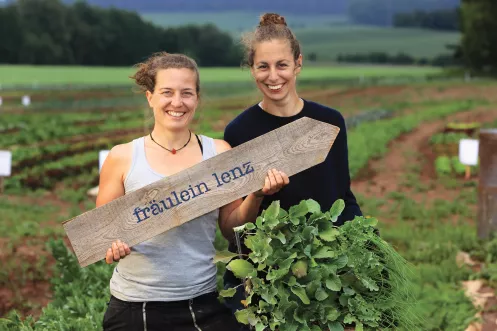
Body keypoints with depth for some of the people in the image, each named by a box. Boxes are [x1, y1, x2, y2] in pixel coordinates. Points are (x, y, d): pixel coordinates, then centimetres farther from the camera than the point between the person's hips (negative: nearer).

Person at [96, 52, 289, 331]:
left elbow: (231, 228, 6)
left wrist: (256, 193, -10)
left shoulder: (219, 153, 2)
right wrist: (112, 245, -17)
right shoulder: (122, 158, -3)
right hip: (134, 307, -1)